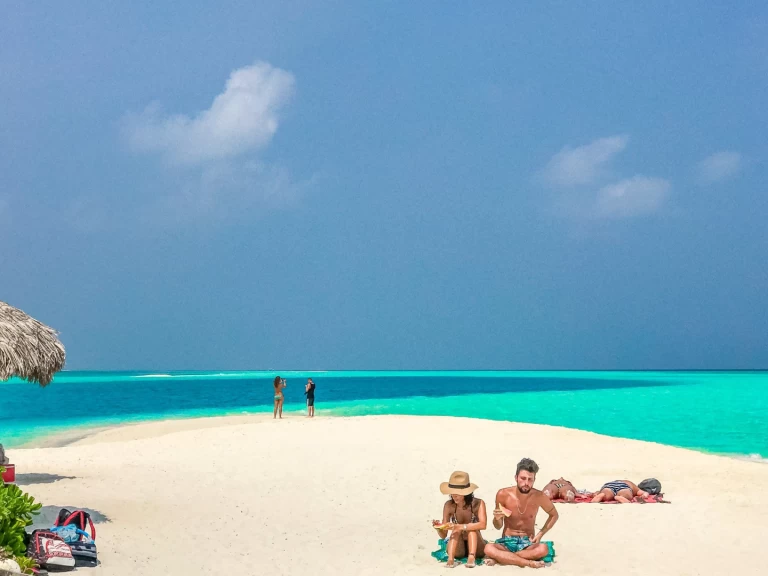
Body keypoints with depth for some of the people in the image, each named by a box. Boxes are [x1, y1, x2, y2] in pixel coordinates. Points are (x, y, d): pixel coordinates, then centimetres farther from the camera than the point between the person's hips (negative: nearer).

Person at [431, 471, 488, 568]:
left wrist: (460, 527, -44)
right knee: (456, 530, -26)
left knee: (472, 528, -27)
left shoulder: (478, 504, -15)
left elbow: (483, 525, -34)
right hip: (458, 550, 1)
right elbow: (443, 535, -8)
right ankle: (450, 559, -41)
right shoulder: (449, 505, -10)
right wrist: (439, 527, -31)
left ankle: (471, 557, -41)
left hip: (477, 548, -1)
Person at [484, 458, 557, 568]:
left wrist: (540, 534, -3)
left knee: (544, 549, -35)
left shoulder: (539, 497, -9)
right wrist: (497, 519, -21)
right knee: (488, 548, -34)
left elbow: (554, 515, 11)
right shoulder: (503, 494, -10)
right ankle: (530, 563, -29)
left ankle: (500, 557, -22)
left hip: (528, 543, 1)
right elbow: (498, 526, 3)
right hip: (507, 542, -1)